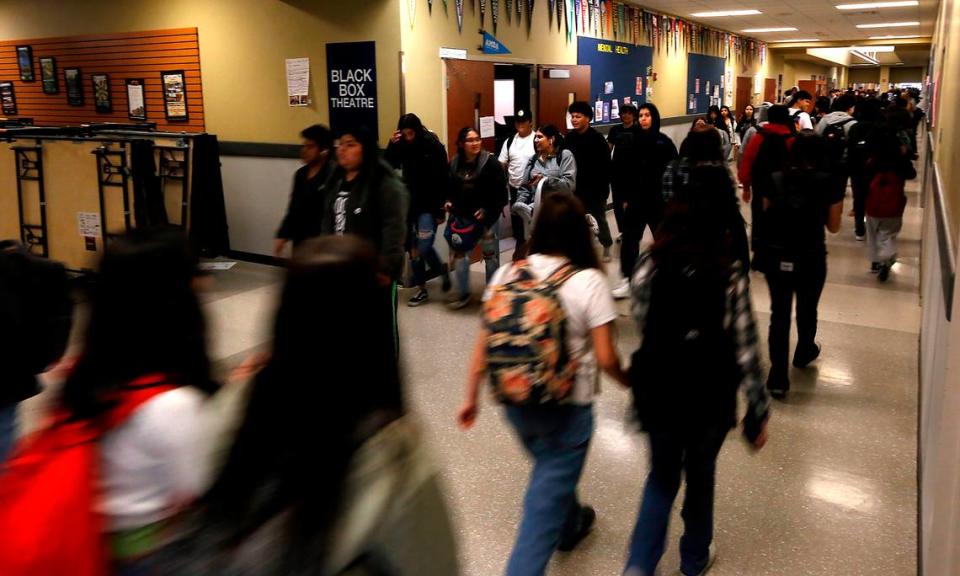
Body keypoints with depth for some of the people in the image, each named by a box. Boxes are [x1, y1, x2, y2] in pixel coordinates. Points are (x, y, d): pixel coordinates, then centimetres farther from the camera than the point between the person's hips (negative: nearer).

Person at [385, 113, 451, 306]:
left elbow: (442, 180, -9)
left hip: (429, 205, -5)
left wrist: (440, 210, -12)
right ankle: (422, 289, 16)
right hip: (410, 203, 5)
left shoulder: (433, 146, -9)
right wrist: (392, 145, -15)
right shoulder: (402, 145, 3)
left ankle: (444, 274, 16)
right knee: (413, 248, 6)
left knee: (424, 247, -12)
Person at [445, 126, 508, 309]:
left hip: (486, 216, -4)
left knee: (490, 254, 9)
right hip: (461, 216, 4)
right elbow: (449, 187, 15)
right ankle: (463, 293, 19)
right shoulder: (454, 163, 2)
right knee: (459, 252, 6)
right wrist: (448, 201, -2)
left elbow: (500, 190, -14)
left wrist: (488, 210, -19)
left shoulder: (490, 162, -13)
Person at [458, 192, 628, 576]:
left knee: (552, 471, 32)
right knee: (545, 499, 8)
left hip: (516, 401, 6)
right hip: (567, 407, -5)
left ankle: (571, 525, 58)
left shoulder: (507, 274, -5)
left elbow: (483, 345, -3)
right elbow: (605, 358, -15)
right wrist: (629, 382, 6)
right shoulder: (588, 281, -16)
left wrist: (471, 398, 8)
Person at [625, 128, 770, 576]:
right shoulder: (729, 274, -15)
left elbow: (642, 327, 0)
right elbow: (745, 349, -13)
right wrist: (758, 411, -4)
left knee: (661, 477, 22)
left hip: (658, 391, 1)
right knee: (700, 477, 22)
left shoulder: (649, 266, -10)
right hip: (709, 397, -1)